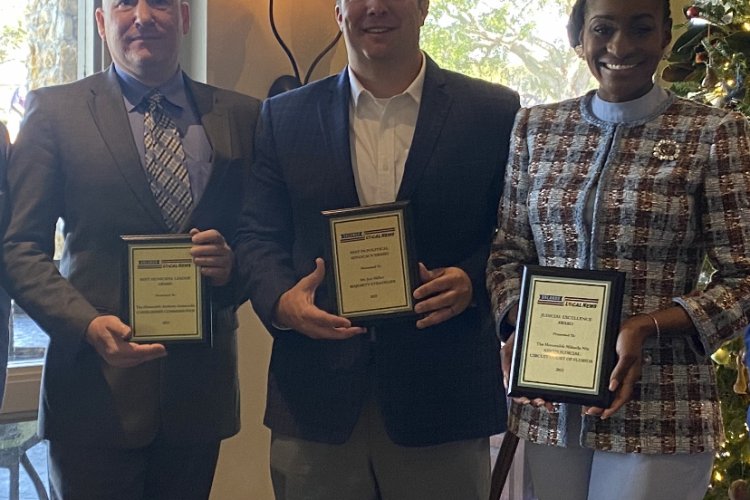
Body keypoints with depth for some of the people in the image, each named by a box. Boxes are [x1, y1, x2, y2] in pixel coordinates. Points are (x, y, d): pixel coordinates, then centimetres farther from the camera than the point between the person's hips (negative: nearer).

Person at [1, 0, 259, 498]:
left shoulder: (243, 117, 7)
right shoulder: (54, 111, 1)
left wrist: (233, 268, -11)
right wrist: (87, 324, -16)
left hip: (200, 384, 3)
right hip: (97, 386, -2)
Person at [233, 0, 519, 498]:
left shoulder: (494, 112, 3)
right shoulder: (284, 116, 8)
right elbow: (258, 235, 7)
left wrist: (472, 282, -14)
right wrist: (281, 299, -12)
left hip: (441, 396, -1)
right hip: (317, 396, 1)